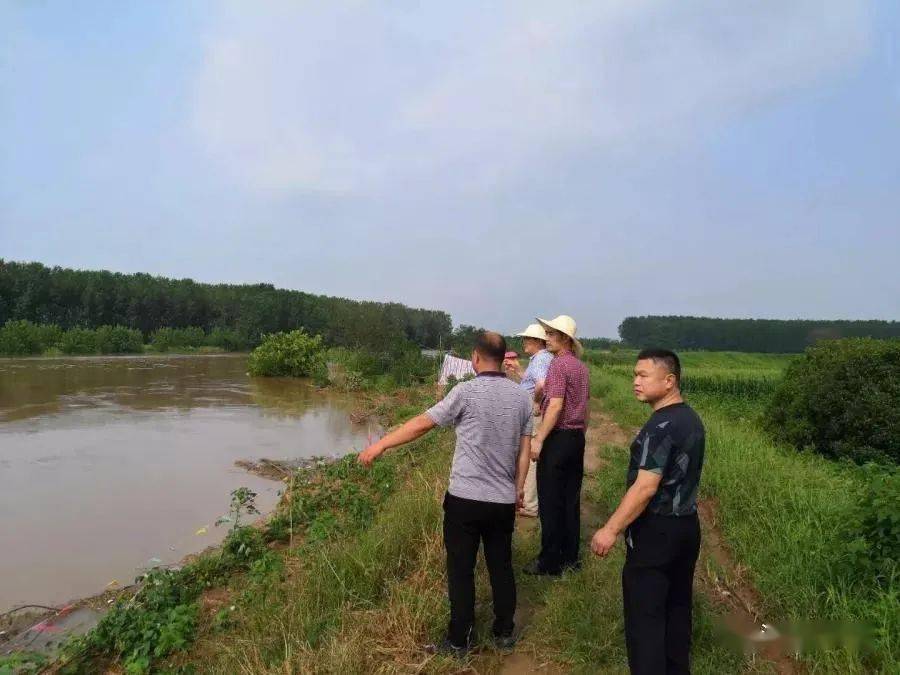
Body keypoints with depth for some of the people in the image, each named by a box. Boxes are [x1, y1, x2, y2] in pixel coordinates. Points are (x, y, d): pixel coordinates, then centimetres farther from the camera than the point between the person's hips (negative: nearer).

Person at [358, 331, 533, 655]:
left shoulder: (466, 392, -13)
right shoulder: (521, 397, 3)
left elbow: (422, 424, -9)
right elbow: (525, 449, 8)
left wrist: (380, 445, 1)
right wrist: (518, 489, 20)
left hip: (466, 498, -5)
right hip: (504, 500, 5)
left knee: (461, 570, 8)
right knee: (501, 566, 18)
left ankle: (459, 640, 19)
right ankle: (505, 632, 31)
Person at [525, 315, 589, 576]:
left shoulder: (558, 364, -14)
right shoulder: (581, 366, 12)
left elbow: (556, 406, -22)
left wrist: (538, 439, -21)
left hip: (558, 437, -8)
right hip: (577, 438, 8)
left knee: (550, 502, 0)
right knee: (571, 500, 13)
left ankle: (550, 561, 7)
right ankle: (570, 556, 21)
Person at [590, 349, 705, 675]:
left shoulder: (660, 426, -22)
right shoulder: (692, 419, 7)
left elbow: (645, 488, -26)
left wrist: (611, 529, -20)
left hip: (656, 530, -9)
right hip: (686, 525, 9)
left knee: (644, 614, 2)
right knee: (677, 605, 20)